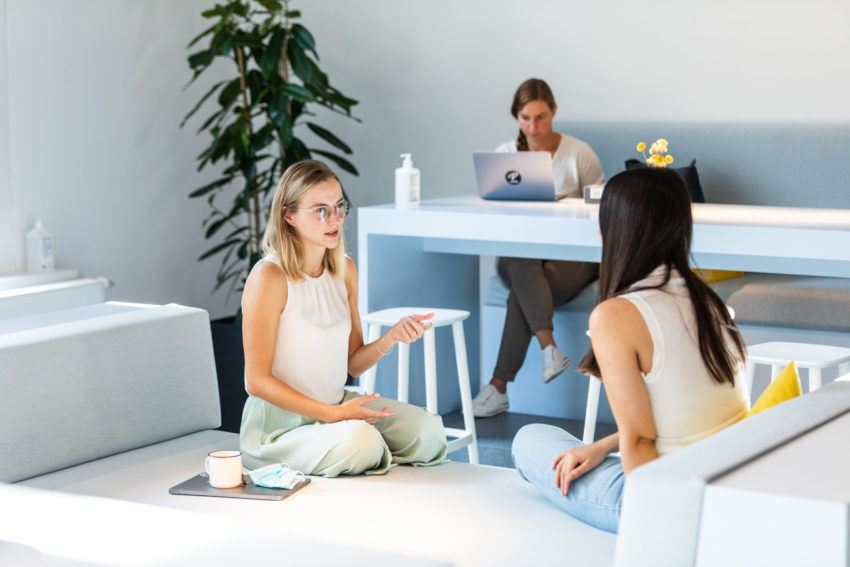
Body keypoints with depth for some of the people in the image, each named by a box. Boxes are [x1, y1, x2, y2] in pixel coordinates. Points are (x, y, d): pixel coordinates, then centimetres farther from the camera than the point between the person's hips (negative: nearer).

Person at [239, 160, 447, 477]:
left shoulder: (344, 270, 6)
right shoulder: (270, 278, -17)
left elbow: (354, 364, 9)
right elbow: (258, 381, -17)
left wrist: (391, 337, -11)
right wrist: (332, 414, -22)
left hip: (338, 406, 7)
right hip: (280, 423, -7)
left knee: (428, 431, -12)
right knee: (360, 440, -33)